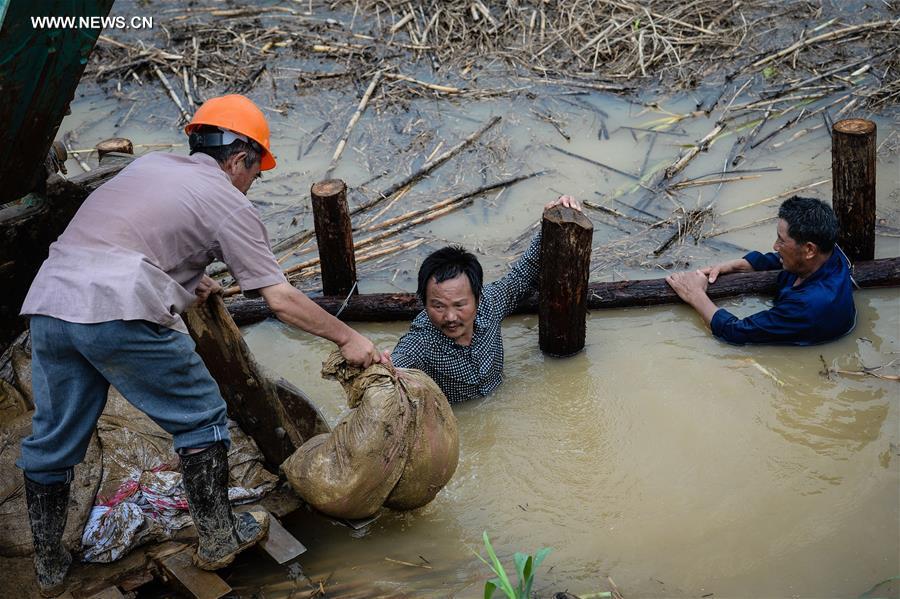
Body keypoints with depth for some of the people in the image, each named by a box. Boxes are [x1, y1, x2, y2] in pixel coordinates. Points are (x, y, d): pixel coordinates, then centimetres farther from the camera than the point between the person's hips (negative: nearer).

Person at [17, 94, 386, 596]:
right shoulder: (229, 204, 6)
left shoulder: (150, 164, 25)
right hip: (120, 311, -7)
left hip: (49, 300, 7)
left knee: (53, 440, 18)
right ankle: (218, 539, 22)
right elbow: (282, 300, 3)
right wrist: (347, 338, 13)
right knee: (200, 418, 13)